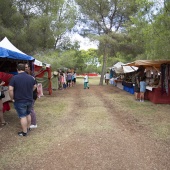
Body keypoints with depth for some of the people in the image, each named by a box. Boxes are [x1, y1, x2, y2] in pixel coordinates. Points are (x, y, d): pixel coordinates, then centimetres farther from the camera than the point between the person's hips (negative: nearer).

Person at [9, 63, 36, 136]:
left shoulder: (14, 78, -15)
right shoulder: (31, 77, 1)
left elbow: (10, 90, -18)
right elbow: (34, 87, 14)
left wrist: (12, 98, -6)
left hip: (19, 101, -5)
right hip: (30, 100, 5)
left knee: (23, 116, 3)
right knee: (28, 114, 21)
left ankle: (24, 132, 12)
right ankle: (28, 128, 35)